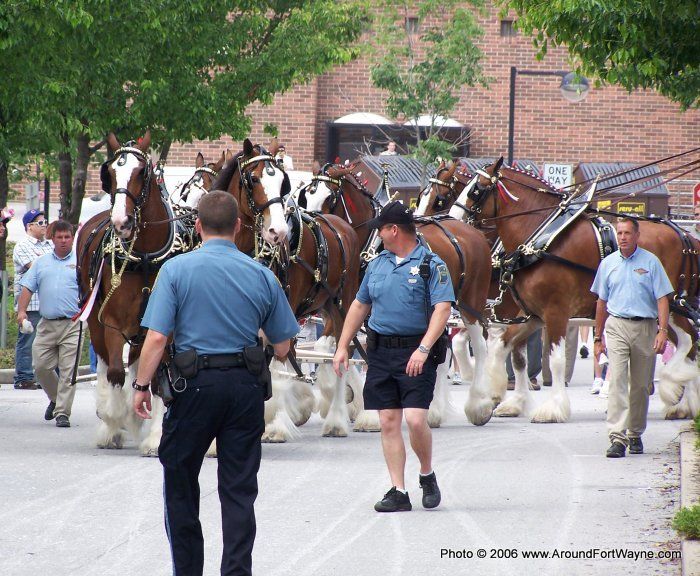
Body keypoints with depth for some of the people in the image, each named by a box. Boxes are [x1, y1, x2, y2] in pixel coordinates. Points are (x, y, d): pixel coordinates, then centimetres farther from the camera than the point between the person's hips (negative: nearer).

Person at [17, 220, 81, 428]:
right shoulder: (42, 262, 14)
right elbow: (28, 287, 10)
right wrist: (22, 310, -3)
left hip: (72, 325, -3)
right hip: (47, 324, 3)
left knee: (68, 370, -6)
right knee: (41, 365, 3)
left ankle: (62, 412, -3)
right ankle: (55, 399, 27)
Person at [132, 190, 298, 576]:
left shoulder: (177, 270, -6)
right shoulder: (262, 276, 2)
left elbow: (157, 337, -13)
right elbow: (281, 347, 7)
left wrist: (141, 385, -4)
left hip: (195, 385, -2)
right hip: (246, 386, 2)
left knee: (179, 483, 12)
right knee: (239, 489, 6)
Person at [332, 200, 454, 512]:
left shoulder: (431, 264, -5)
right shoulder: (377, 265, 15)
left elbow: (443, 308, -14)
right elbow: (360, 305, 23)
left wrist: (423, 349, -24)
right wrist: (342, 346, 18)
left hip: (415, 355, -6)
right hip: (380, 352, 6)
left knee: (415, 419, -14)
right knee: (389, 422, 2)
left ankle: (427, 475, 12)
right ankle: (398, 492, 6)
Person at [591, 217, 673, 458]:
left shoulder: (651, 262, 2)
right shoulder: (608, 263, 8)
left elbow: (662, 299, 0)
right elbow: (602, 302, 16)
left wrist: (663, 331, -11)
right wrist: (598, 337, 15)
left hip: (645, 327, 0)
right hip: (616, 326, 0)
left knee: (640, 385, 8)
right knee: (617, 380, -13)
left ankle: (635, 434, 24)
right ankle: (617, 437, -20)